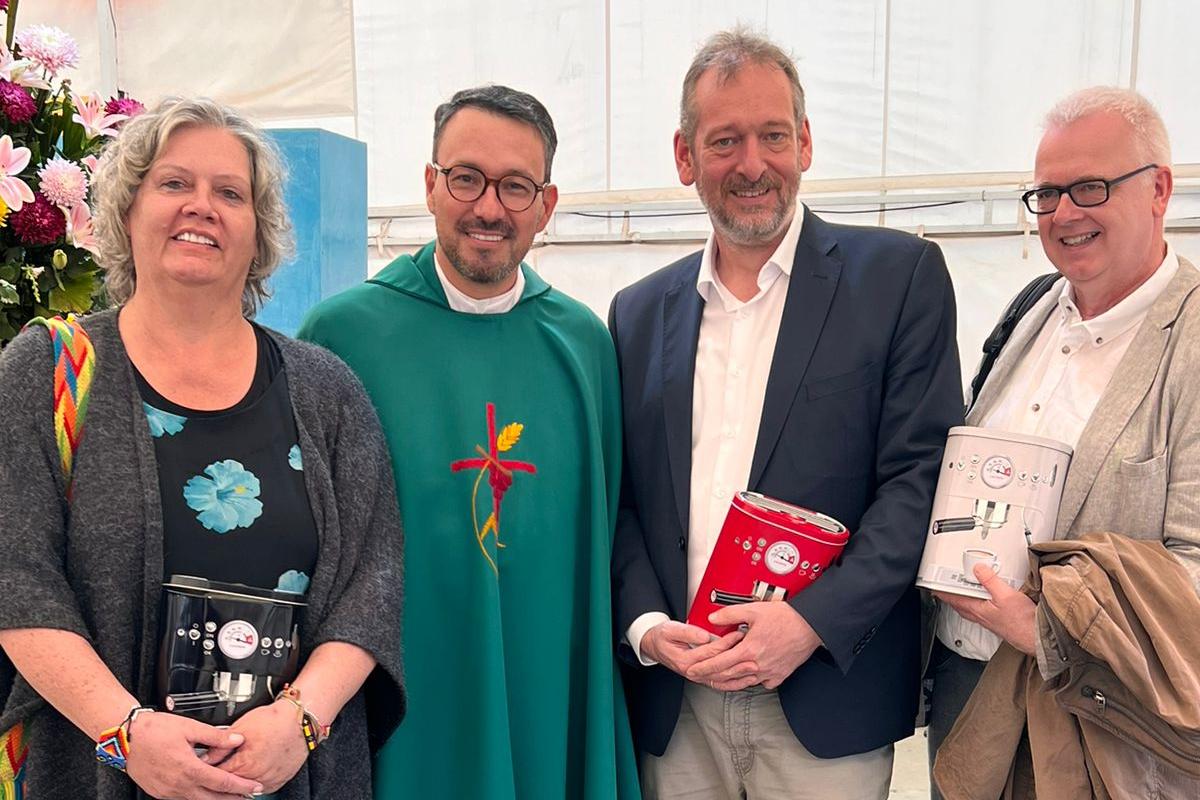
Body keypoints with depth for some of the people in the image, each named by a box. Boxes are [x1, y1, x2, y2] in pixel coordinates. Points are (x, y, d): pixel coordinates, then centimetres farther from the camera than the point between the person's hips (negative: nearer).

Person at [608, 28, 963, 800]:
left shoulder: (899, 273, -2)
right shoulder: (639, 311, 8)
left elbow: (923, 473, -7)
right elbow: (620, 498, 9)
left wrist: (813, 621, -16)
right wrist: (644, 624, -6)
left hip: (828, 700, -2)